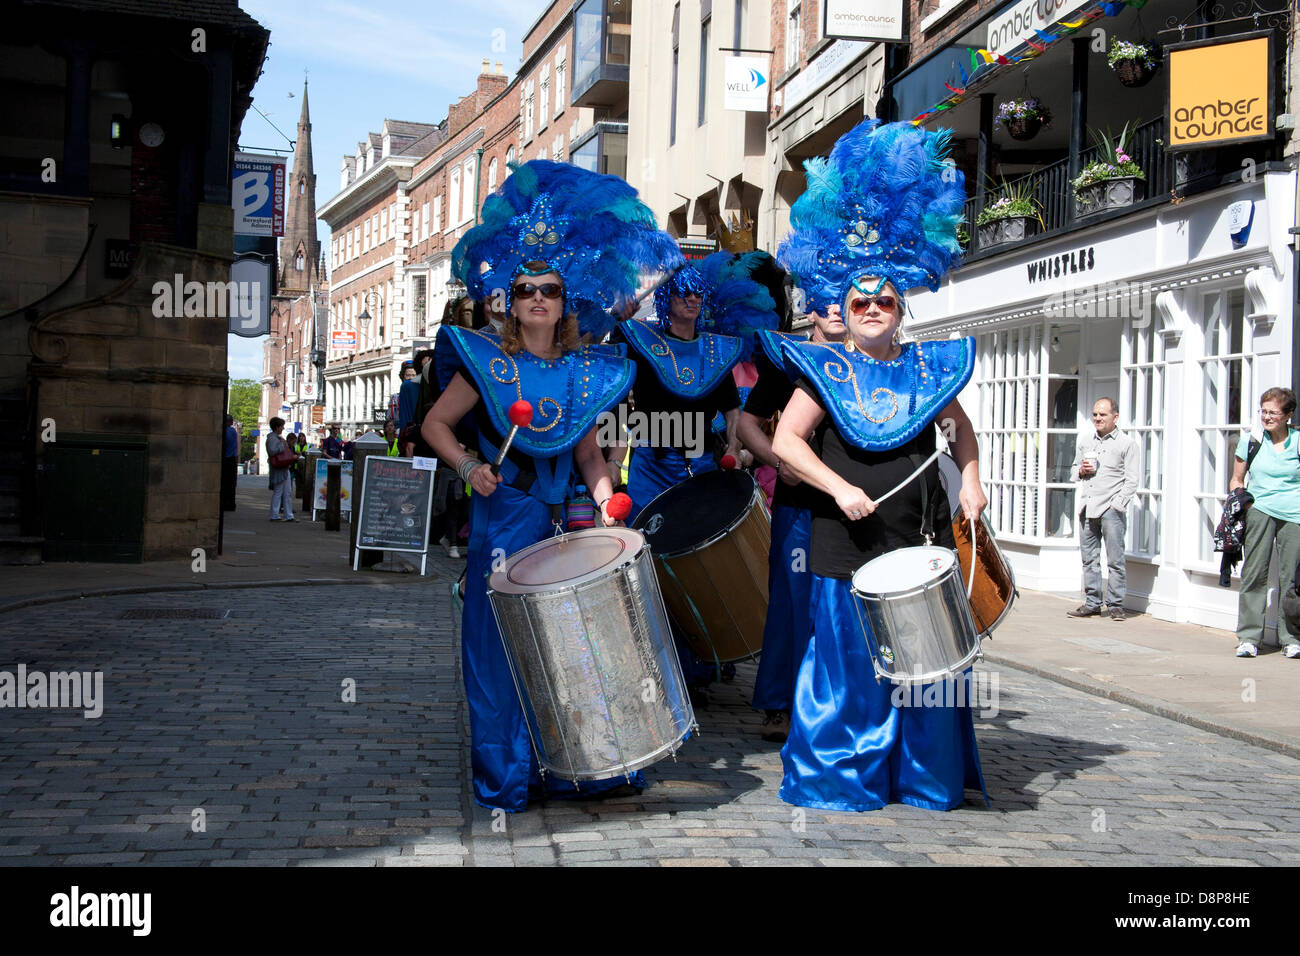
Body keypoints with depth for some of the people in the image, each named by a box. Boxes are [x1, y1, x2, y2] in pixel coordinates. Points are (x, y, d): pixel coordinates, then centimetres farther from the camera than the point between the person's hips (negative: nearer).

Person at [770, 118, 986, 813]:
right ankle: (841, 776, 18)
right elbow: (785, 441, -6)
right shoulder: (827, 370, -1)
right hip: (849, 547, -3)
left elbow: (958, 426, 24)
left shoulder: (926, 366, 9)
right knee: (849, 663, 2)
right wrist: (840, 488, -16)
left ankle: (925, 775, 22)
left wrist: (970, 482, 9)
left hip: (921, 541, 3)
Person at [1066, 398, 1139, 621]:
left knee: (1115, 559, -5)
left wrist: (1118, 504, -11)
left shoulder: (1126, 444, 1)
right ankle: (1092, 603, 13)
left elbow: (1131, 481, -2)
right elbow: (1073, 472, 27)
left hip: (1111, 509, -5)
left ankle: (1115, 605, 1)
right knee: (1089, 559, 7)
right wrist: (1081, 471, 4)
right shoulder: (1085, 443, 18)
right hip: (1087, 508, 5)